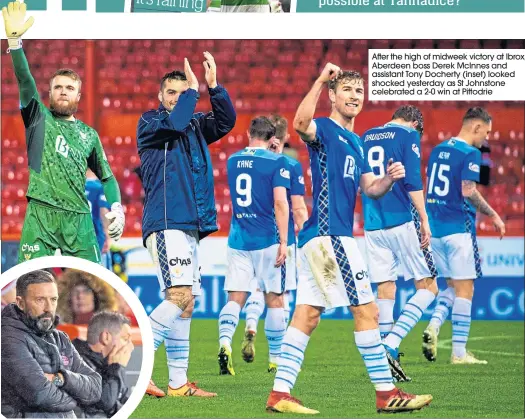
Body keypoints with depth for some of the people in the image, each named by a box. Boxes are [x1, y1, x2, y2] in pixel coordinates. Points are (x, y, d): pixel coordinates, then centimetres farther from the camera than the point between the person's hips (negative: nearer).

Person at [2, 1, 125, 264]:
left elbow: (106, 176, 22)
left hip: (79, 218, 3)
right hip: (40, 214, -3)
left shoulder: (89, 135, 19)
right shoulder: (39, 118, 11)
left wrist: (117, 208, 2)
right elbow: (25, 80, -4)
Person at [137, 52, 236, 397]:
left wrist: (214, 86, -9)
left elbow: (226, 120, 3)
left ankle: (178, 382, 10)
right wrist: (193, 90, -5)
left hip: (190, 226, 8)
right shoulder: (149, 122, 1)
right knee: (180, 299, -20)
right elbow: (175, 123, -18)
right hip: (166, 223, -8)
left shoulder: (195, 126, 18)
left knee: (184, 304, 7)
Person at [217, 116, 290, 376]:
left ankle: (224, 343, -23)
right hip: (267, 239, -4)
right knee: (274, 299, 6)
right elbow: (280, 202, -13)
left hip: (237, 239, 4)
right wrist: (283, 242, -12)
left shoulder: (233, 161, 10)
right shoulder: (276, 162, -6)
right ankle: (276, 359, 12)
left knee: (235, 297, 2)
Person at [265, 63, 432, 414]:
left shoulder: (356, 142, 22)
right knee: (366, 310, -7)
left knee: (307, 316, 6)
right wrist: (322, 79, -33)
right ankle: (387, 394, -3)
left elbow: (370, 188, 21)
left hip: (318, 239, 9)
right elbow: (301, 123, -29)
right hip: (328, 234, -9)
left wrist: (390, 178, 0)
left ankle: (280, 394, 5)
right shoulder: (324, 129, -5)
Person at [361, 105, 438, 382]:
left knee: (384, 290, 8)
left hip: (372, 225, 6)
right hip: (402, 222, -6)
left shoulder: (365, 138, 16)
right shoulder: (409, 135, -1)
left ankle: (385, 362, 4)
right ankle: (390, 345, -18)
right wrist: (424, 219, -11)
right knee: (427, 288, 1)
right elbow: (412, 180, -12)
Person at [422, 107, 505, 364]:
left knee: (453, 285, 17)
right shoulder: (470, 153, -10)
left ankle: (434, 325, -6)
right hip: (458, 228, -8)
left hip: (435, 228, 8)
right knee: (465, 289, -1)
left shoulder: (438, 150, 13)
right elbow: (468, 191, -20)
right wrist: (493, 215, -10)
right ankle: (459, 352, -1)